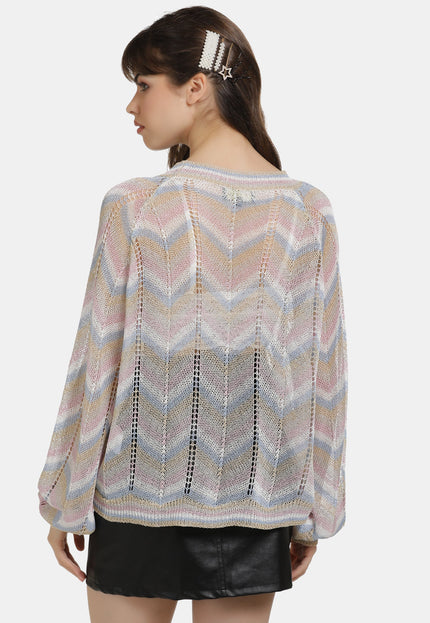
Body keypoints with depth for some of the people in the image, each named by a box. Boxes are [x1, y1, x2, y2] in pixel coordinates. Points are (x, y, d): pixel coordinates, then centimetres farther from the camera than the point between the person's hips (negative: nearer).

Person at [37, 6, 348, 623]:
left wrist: (65, 501, 3)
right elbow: (324, 369, 1)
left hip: (142, 485, -3)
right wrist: (313, 513, 10)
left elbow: (98, 363, -8)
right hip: (256, 498, 3)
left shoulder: (134, 207, -12)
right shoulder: (309, 210, -2)